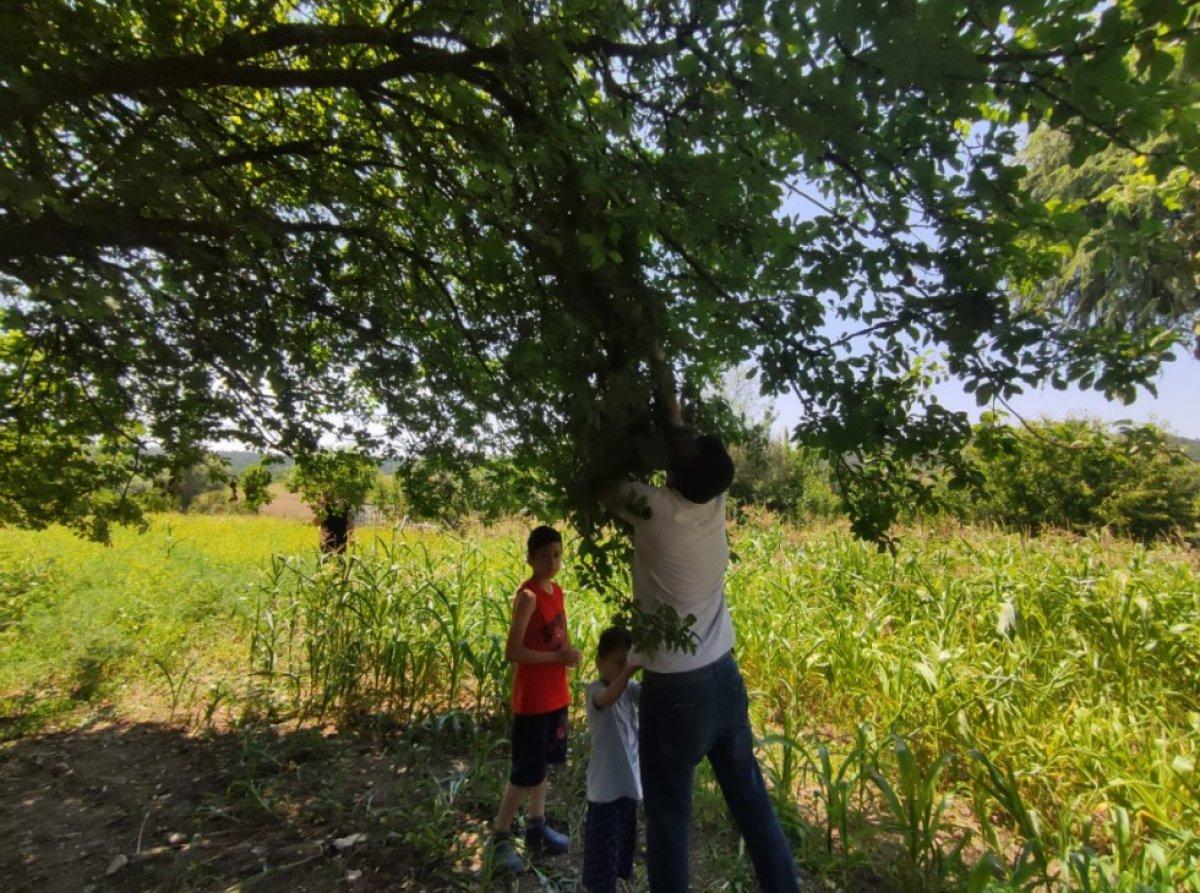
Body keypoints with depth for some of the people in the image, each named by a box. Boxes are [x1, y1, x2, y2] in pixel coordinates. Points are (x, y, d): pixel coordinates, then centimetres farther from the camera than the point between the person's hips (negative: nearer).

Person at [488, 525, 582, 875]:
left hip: (556, 694, 8)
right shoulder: (528, 596, -21)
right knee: (527, 770, 4)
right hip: (532, 698, -8)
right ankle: (500, 837, 22)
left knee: (544, 763, 20)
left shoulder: (556, 590, 3)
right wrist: (558, 657, -24)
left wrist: (568, 655, 1)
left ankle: (536, 826, 37)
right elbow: (512, 652, -24)